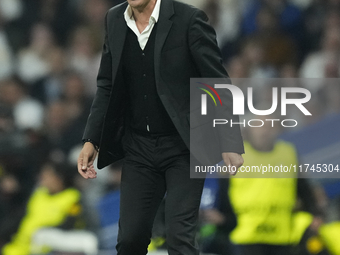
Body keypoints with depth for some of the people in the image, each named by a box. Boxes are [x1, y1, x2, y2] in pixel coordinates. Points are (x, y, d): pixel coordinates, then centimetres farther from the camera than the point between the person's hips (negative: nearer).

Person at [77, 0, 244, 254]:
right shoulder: (114, 21, 3)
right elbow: (107, 86, 11)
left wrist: (230, 144, -17)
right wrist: (91, 141, 4)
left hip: (183, 147, -5)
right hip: (138, 148, 5)